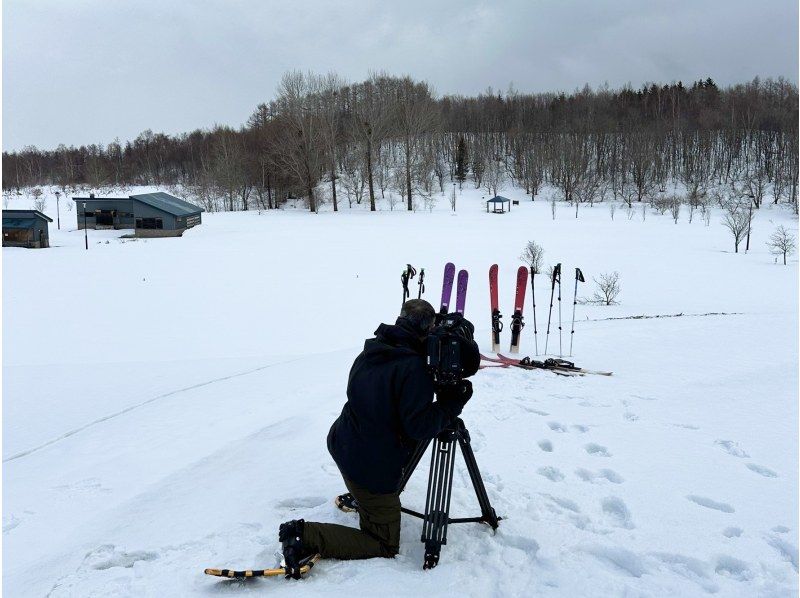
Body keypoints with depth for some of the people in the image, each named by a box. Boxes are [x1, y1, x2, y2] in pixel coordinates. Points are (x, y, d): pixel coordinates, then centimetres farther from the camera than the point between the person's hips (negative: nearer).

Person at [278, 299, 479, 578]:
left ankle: (358, 499, 44)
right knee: (384, 546, 5)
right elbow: (419, 427, -24)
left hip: (343, 445, 9)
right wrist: (452, 403, -12)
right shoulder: (413, 368, -24)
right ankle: (307, 535, -6)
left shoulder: (371, 351, 1)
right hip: (373, 468, -9)